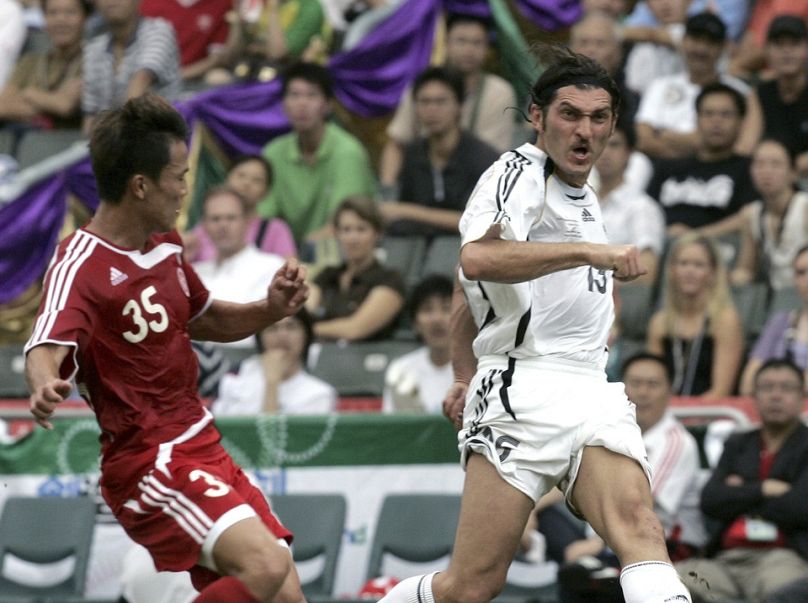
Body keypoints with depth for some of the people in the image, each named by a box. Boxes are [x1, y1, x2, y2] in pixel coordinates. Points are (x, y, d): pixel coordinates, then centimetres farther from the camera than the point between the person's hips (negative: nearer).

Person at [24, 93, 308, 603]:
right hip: (149, 461, -9)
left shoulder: (165, 245, 10)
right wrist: (46, 387, -58)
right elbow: (48, 345, -35)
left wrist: (270, 309, 8)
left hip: (202, 446, 9)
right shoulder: (82, 266, -17)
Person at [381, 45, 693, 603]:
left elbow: (466, 301, 34)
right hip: (522, 394, -7)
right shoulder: (519, 173, -3)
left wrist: (466, 377, 37)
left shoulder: (583, 195, 24)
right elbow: (477, 260, -26)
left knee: (639, 528, -22)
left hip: (591, 394, 7)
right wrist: (592, 252, -28)